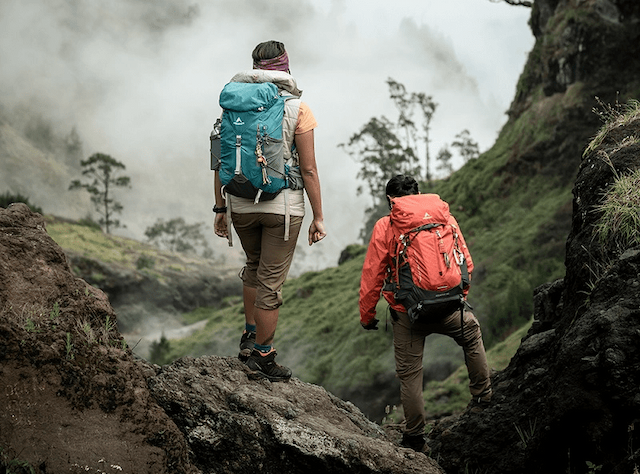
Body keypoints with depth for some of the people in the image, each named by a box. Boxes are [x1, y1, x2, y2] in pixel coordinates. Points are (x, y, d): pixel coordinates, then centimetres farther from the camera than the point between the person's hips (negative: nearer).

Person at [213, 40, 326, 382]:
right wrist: (318, 217, -2)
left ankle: (249, 336, 29)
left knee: (254, 266, 27)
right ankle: (262, 355, 14)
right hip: (282, 206, -4)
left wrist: (220, 208, 13)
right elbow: (308, 169, -9)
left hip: (240, 203, 4)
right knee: (271, 280, 6)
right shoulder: (297, 110, -9)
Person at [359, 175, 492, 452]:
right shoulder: (444, 218, 5)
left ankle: (415, 439, 16)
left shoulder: (385, 227, -4)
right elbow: (466, 264, 11)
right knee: (472, 335, 32)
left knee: (409, 374, 9)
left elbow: (372, 275, -5)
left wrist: (366, 315, 7)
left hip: (408, 314, -2)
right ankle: (483, 396, 38)